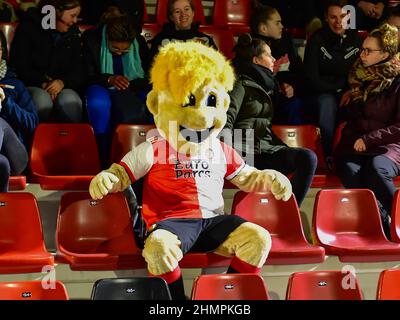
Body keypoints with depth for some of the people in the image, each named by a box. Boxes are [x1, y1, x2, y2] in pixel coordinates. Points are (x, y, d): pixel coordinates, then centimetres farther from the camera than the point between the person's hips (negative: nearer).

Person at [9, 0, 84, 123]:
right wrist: (42, 83, -18)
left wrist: (62, 82, -16)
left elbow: (78, 69, 6)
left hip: (62, 86, 2)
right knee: (43, 99, -37)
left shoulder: (73, 33, 10)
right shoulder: (29, 27, -1)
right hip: (32, 86, -2)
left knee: (70, 100, -33)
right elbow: (19, 65, -5)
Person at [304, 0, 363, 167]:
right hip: (322, 93, -2)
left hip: (349, 94, 2)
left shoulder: (356, 39, 8)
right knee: (327, 103, -37)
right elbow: (311, 77, -4)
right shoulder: (317, 39, 0)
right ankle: (329, 158, -22)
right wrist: (337, 91, -11)